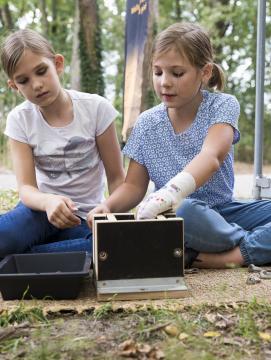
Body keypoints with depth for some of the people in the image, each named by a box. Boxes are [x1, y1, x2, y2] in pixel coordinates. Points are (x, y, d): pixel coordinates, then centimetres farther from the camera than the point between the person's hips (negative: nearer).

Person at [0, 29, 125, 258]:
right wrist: (48, 201, -35)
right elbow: (26, 187, -12)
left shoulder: (96, 108, -9)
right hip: (43, 207, -1)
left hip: (84, 216, 1)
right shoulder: (19, 119, -4)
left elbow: (116, 177, -4)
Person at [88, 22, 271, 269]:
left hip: (224, 209, 0)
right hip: (175, 212, 1)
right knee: (183, 212, -37)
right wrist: (108, 206, -19)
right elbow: (134, 186, 3)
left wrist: (170, 192, -47)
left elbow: (212, 156, -28)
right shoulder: (147, 124, 0)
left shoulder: (223, 105, -8)